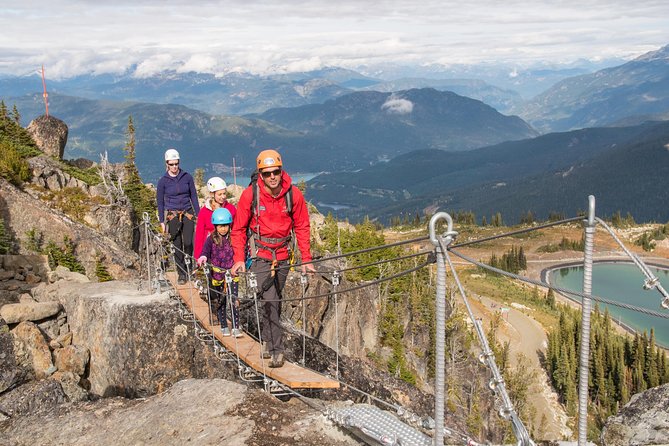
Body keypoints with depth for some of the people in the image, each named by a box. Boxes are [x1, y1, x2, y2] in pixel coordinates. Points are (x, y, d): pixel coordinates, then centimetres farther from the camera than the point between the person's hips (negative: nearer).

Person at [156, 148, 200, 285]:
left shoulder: (187, 177, 2)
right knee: (177, 246, 1)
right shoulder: (163, 181, -1)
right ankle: (181, 273, 12)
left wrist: (198, 214, 5)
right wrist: (162, 221, 2)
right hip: (172, 215, 0)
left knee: (188, 243, -12)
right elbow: (160, 202, 5)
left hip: (187, 213, 0)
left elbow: (194, 196, 8)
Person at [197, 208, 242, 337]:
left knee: (234, 300, -8)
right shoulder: (211, 239, -3)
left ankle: (236, 327, -5)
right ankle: (224, 327, 20)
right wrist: (203, 258, -35)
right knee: (221, 302, 9)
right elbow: (205, 251, -14)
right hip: (217, 274, 0)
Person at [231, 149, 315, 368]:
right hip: (259, 253, -3)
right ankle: (276, 349, -8)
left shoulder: (294, 194, -8)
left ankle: (266, 340, 31)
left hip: (282, 255, 3)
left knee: (274, 300, 14)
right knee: (270, 300, -13)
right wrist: (239, 258, -9)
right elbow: (238, 229, -3)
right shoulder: (250, 194, -13)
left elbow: (302, 227, 2)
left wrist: (306, 259, -1)